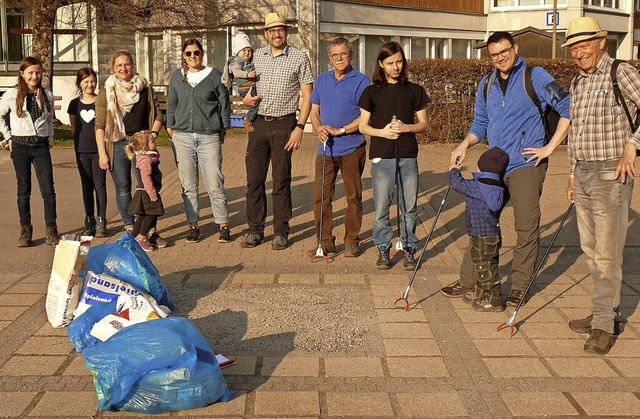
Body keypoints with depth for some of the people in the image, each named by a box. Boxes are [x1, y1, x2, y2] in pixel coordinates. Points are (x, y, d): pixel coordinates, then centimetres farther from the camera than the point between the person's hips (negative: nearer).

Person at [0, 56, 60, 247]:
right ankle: (25, 231, 15)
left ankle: (51, 231, 2)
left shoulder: (47, 95, 4)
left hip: (41, 146, 1)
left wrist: (50, 140, 9)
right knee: (24, 190, 6)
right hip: (20, 146, -1)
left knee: (48, 190, -5)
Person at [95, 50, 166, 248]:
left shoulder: (145, 87, 8)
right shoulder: (106, 92, 3)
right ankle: (130, 230, 14)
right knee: (123, 188, 4)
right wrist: (102, 153, -5)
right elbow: (99, 125, 1)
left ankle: (151, 231, 6)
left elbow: (158, 114, 13)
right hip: (117, 145, -1)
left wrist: (153, 133, -4)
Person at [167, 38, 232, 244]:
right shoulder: (177, 76, 11)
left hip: (209, 136, -3)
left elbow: (224, 103, 6)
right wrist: (170, 127, 11)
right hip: (183, 136, 3)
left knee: (215, 184, -4)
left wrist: (224, 129, 4)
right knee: (188, 185, 5)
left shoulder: (214, 75, 3)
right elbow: (172, 104, 18)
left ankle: (223, 225, 7)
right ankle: (193, 225, 14)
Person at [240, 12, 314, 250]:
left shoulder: (299, 58, -1)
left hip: (284, 124, -4)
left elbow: (308, 96, -2)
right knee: (254, 178, 5)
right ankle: (255, 230, 15)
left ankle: (281, 232, 11)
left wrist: (300, 127, -11)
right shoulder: (256, 56, 9)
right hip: (258, 123, 4)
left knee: (281, 181, 1)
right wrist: (245, 98, -2)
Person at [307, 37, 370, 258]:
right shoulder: (322, 79, 13)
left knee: (353, 196, 5)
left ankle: (351, 241, 16)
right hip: (325, 149, 4)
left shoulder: (361, 81, -4)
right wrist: (319, 128, -7)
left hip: (352, 149, -4)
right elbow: (314, 111, 14)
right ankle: (325, 241, 13)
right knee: (321, 197, 3)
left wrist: (339, 130, -16)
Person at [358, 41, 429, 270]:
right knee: (381, 208, 2)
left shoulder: (414, 90, 8)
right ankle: (383, 249, 16)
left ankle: (409, 249, 17)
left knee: (409, 207, 4)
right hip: (381, 157, -1)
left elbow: (423, 124, 9)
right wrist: (382, 132, -14)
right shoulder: (372, 92, 5)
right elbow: (363, 126, 5)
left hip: (408, 157, 1)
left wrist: (406, 127, -11)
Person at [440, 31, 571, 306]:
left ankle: (520, 286, 12)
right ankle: (468, 280, 17)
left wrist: (550, 147, -9)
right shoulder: (486, 84, 14)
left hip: (526, 163, -5)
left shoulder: (535, 77, -4)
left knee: (526, 226, 0)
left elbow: (568, 108, -6)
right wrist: (465, 144, 1)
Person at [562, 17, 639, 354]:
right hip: (582, 174, 8)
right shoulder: (577, 83, 15)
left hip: (611, 174, -8)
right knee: (590, 249, 12)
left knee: (607, 253, -5)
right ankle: (607, 310, 25)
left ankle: (604, 325, 2)